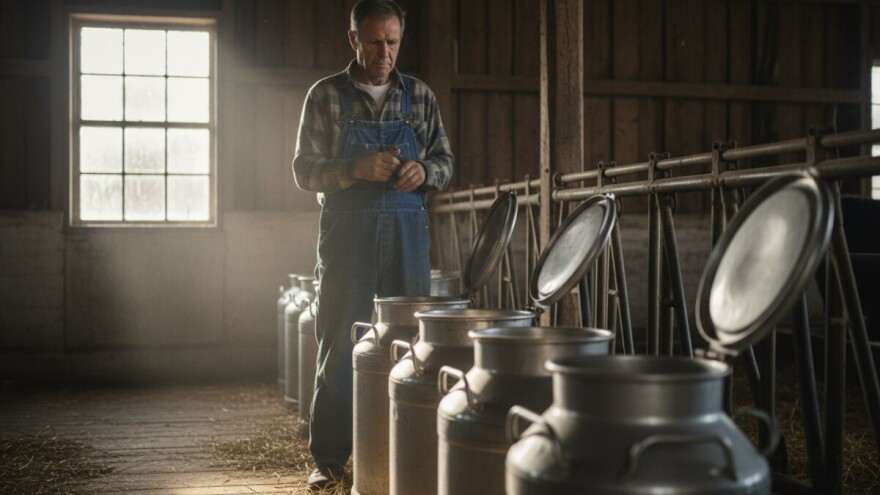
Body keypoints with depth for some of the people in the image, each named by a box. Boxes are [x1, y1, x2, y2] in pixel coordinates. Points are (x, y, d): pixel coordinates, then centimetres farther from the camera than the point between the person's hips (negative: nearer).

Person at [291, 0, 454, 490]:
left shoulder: (420, 95, 10)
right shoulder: (326, 96, 3)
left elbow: (446, 161, 13)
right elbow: (305, 170, -1)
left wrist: (424, 171, -10)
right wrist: (357, 169, -18)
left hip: (408, 231, 2)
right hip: (347, 231, -2)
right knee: (339, 344, 0)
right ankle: (329, 458, 7)